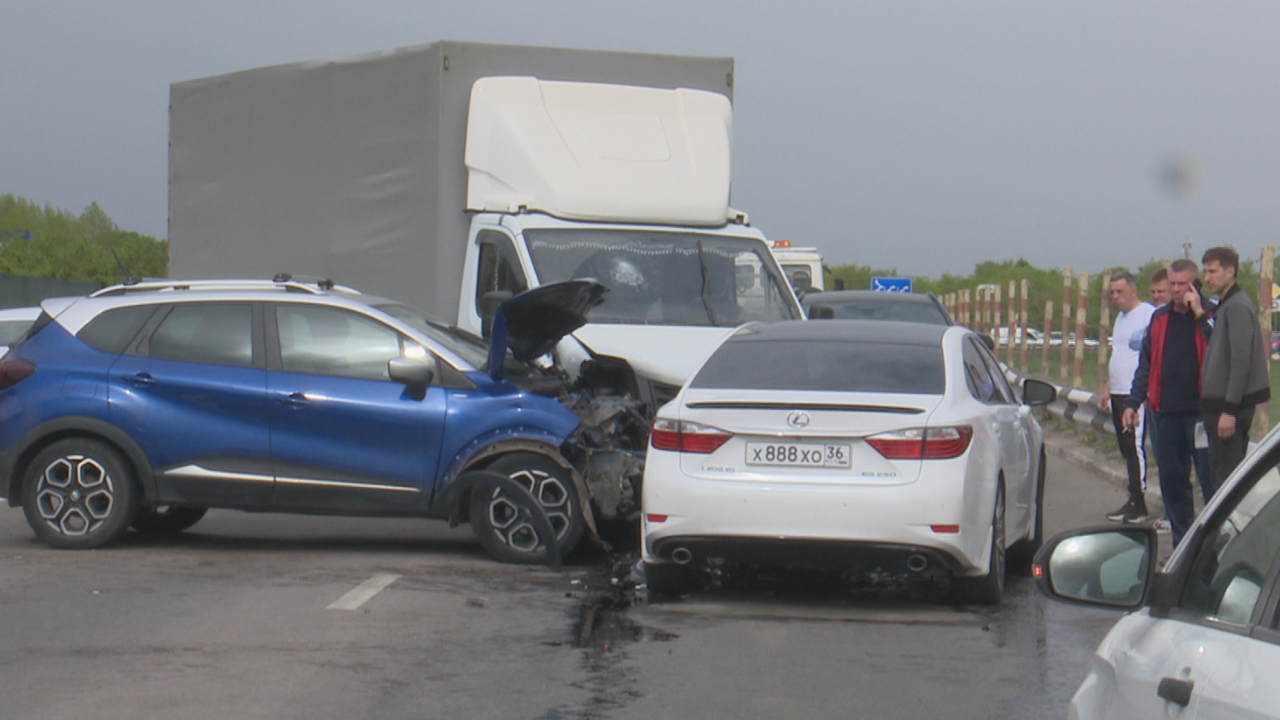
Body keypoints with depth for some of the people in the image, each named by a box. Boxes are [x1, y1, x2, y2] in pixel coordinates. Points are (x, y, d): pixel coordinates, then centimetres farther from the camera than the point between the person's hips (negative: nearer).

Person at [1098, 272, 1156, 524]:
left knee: (1135, 446, -11)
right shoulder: (1121, 317, 19)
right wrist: (1107, 389, 25)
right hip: (1118, 393, 9)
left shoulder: (1149, 315, -11)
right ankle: (1133, 502, 14)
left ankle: (1137, 502, -9)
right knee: (1126, 447, 10)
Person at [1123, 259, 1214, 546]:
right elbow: (1146, 364, 17)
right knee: (1171, 479, 9)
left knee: (1210, 479, -5)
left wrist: (1199, 314, -18)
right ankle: (1182, 542, 18)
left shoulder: (1209, 315, -2)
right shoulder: (1160, 318, 14)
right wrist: (1133, 402, 9)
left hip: (1200, 411, -6)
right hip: (1167, 412, 6)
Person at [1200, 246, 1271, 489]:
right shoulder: (1224, 305, 16)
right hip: (1220, 402, 10)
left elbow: (1241, 361, -20)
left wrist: (1230, 410, -22)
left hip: (1231, 405, -10)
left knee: (1225, 477, -10)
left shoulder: (1237, 306, -14)